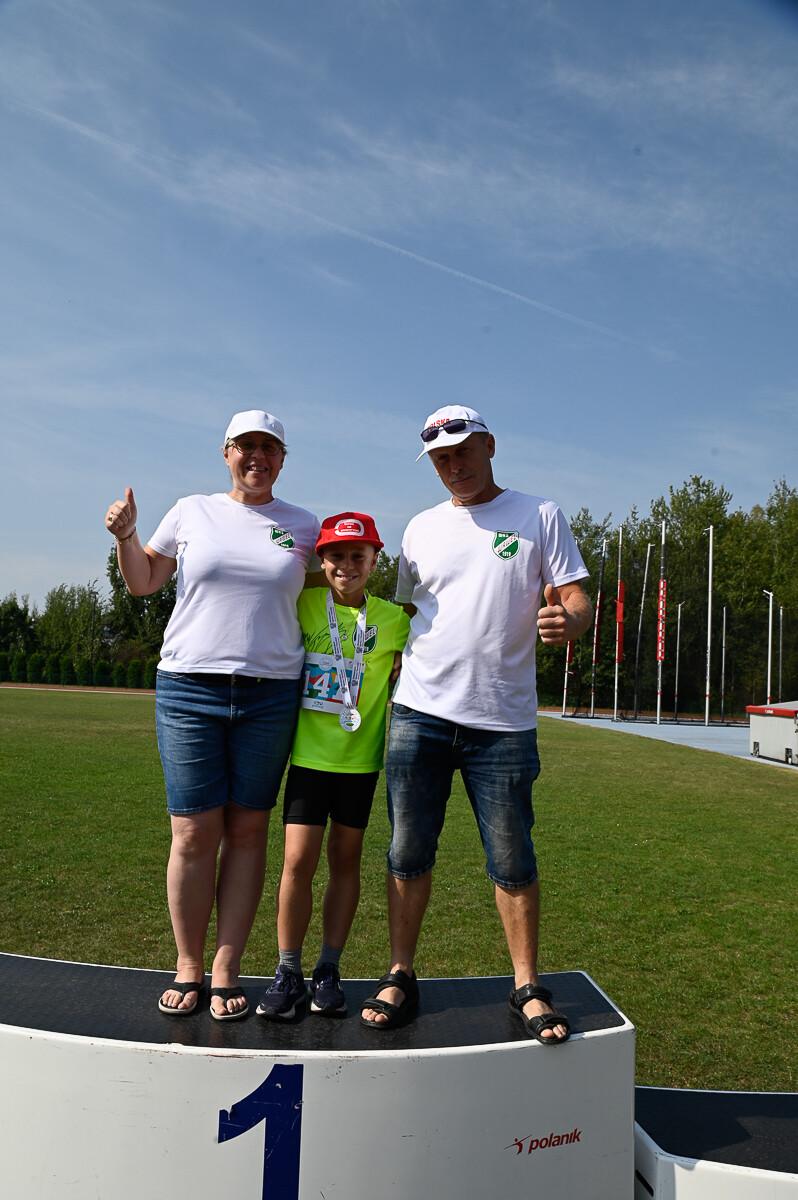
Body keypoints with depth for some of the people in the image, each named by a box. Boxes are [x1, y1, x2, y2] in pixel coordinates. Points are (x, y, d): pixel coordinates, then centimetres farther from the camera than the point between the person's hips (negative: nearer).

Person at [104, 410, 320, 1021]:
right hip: (188, 688, 0)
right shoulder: (192, 512, 9)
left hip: (271, 694, 1)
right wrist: (125, 535, 0)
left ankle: (227, 970, 17)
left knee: (248, 830, 4)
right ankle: (188, 967, 18)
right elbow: (143, 581, 16)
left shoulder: (304, 526, 10)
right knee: (194, 831, -1)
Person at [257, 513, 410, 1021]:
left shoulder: (394, 618, 2)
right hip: (309, 753, -1)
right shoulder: (302, 604, -1)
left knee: (346, 860, 10)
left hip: (360, 758, 1)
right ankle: (289, 974, 14)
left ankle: (329, 970, 24)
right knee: (298, 860, -3)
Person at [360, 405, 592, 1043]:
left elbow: (575, 598, 1)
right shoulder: (422, 528, 14)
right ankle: (401, 977, 22)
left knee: (513, 862, 5)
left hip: (504, 721, -2)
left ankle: (528, 987, 22)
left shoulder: (539, 515, 6)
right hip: (420, 713, 3)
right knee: (408, 852, 7)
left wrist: (568, 619, -23)